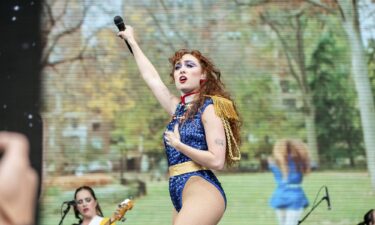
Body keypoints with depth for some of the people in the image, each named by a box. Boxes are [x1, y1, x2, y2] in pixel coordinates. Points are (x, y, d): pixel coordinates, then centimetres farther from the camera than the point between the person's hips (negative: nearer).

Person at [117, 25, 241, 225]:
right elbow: (151, 77, 26)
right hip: (181, 196, 7)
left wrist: (178, 144, -10)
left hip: (202, 192, -7)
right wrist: (131, 41, 34)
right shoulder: (179, 109, 17)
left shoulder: (210, 107, -3)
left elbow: (217, 161, -13)